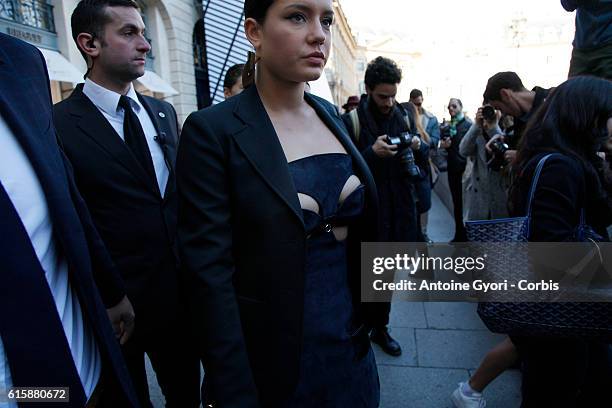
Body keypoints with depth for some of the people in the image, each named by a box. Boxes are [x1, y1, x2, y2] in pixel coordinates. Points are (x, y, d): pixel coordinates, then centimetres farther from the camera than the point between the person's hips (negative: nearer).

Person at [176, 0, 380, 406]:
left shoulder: (331, 115, 2)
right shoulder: (212, 131, -17)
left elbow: (359, 225, 9)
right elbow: (210, 274, -18)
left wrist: (365, 317, 10)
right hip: (272, 359, -5)